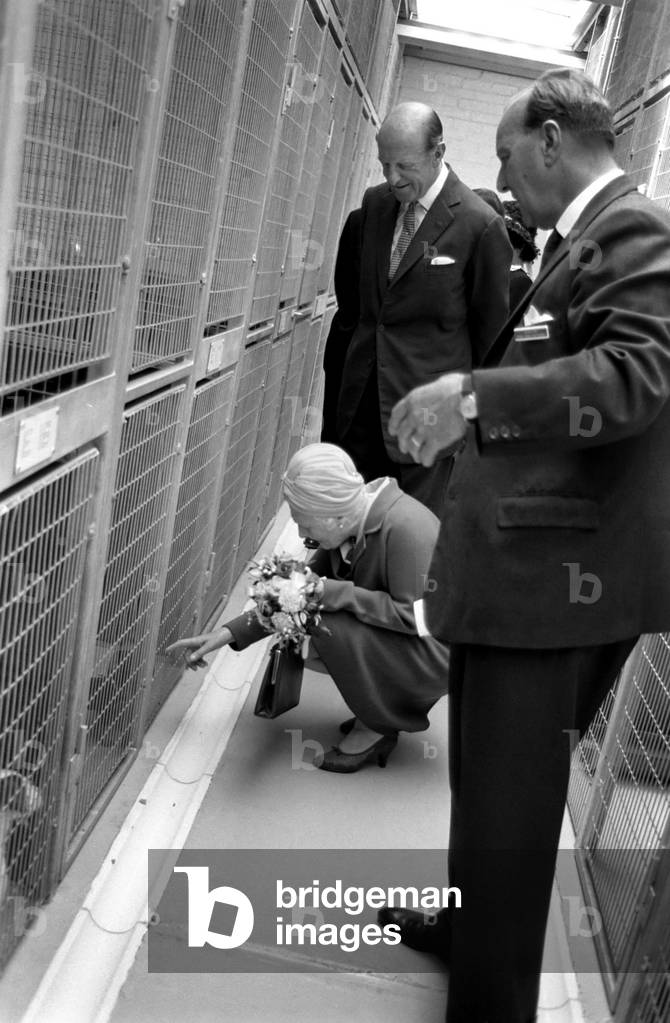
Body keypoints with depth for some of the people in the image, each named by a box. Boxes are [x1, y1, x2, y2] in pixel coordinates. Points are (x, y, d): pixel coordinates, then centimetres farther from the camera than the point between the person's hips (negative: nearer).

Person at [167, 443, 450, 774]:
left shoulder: (404, 527, -29)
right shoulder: (348, 524, -3)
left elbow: (412, 614, -28)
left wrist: (333, 593, -28)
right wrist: (228, 632, -3)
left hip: (435, 655, -8)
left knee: (330, 627, -26)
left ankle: (377, 727, -4)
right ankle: (386, 702, 11)